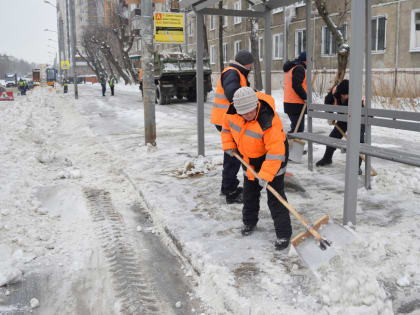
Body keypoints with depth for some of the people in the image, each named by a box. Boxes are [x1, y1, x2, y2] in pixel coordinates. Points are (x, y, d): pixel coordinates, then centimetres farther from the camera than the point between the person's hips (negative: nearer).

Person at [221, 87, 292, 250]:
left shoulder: (268, 121, -36)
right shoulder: (233, 112, -17)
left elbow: (275, 152, -35)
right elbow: (227, 126, 8)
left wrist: (266, 175, -35)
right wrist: (229, 145, 0)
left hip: (273, 157, -6)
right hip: (250, 157, 6)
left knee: (275, 196, -8)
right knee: (249, 191, 18)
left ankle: (283, 234, 1)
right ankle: (249, 221, 39)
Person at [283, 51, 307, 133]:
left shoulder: (290, 68, 20)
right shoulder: (299, 68, -12)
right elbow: (296, 85, -23)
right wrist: (305, 97, -18)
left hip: (288, 103, 10)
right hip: (296, 105, -10)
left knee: (295, 127, 19)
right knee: (298, 129, -9)